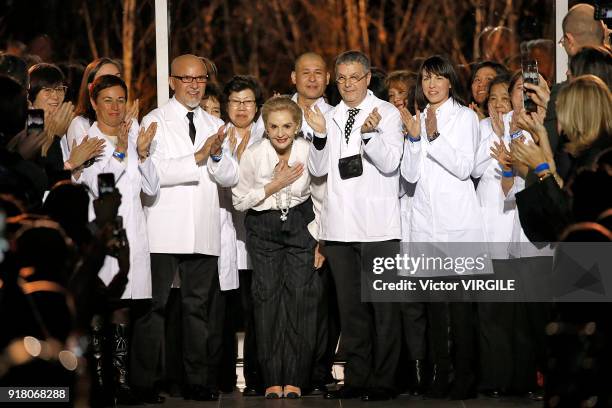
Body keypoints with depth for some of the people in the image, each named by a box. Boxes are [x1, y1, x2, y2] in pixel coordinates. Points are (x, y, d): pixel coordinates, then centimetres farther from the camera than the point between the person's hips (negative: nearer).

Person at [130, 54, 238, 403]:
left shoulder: (215, 126, 17)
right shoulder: (155, 121, 2)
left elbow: (231, 177, 10)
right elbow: (153, 171, -11)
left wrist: (218, 156, -10)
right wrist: (198, 158, -16)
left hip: (203, 231, 4)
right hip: (163, 230, -4)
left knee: (201, 306, 6)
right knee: (154, 305, -4)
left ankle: (199, 380, 10)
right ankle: (146, 382, 0)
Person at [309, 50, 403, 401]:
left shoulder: (387, 113, -1)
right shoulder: (331, 117, 14)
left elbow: (390, 163, -11)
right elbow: (318, 169, 9)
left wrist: (370, 133, -26)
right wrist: (320, 136, -8)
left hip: (378, 226, -5)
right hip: (340, 225, 5)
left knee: (382, 306, -3)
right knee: (350, 306, 10)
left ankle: (383, 381, 1)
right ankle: (357, 378, 16)